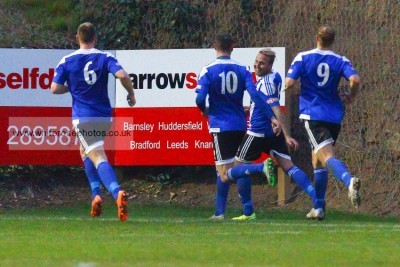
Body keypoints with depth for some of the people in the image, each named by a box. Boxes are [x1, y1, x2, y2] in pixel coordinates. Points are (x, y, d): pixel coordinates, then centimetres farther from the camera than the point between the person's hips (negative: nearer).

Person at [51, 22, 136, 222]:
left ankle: (117, 192, -32)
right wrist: (131, 94, 0)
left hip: (82, 117, -3)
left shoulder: (67, 61, -1)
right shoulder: (105, 57, 0)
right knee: (85, 150, 23)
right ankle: (96, 193, 8)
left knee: (98, 156, -10)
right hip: (104, 116, 3)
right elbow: (122, 75, -16)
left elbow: (55, 89, -5)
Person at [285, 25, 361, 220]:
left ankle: (349, 180, -48)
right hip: (334, 116, 4)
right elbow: (355, 79, -12)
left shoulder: (303, 58, 0)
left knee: (327, 157, -18)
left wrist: (285, 87, 15)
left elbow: (289, 82, -9)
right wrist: (351, 97, 8)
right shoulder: (340, 61, 4)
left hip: (312, 114, -4)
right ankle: (319, 208, 18)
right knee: (317, 162, 18)